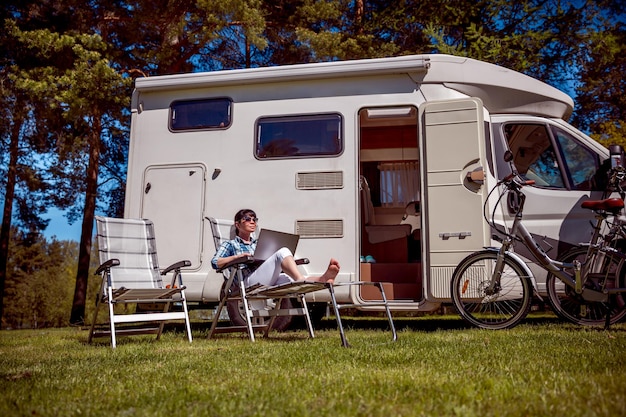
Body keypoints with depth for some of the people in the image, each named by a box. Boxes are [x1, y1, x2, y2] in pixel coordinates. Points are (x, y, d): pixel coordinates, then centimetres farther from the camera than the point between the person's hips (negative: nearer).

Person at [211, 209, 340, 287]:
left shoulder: (259, 244, 35)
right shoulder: (229, 244, 20)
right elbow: (215, 263, 2)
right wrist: (238, 256, -8)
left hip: (268, 282, 5)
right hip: (249, 282, -5)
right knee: (283, 252, -27)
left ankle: (322, 279, -58)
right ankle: (301, 280, -48)